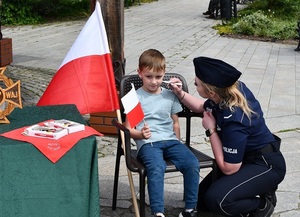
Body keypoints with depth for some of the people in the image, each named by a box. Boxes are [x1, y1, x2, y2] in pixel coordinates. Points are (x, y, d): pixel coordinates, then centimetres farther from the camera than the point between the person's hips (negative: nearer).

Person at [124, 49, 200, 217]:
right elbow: (128, 128, 1)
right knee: (157, 168, -35)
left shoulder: (170, 95, 16)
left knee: (193, 163, -22)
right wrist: (140, 134, -19)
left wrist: (178, 144, 10)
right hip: (147, 143, -4)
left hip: (170, 140, 4)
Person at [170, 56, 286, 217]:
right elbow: (203, 107, 13)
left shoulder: (233, 120, -36)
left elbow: (228, 168, -28)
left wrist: (211, 130, -23)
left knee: (215, 199, -29)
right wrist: (179, 93, -2)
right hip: (246, 158, 9)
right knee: (200, 199, 6)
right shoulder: (233, 89, -12)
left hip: (265, 165, -9)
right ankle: (257, 187, 15)